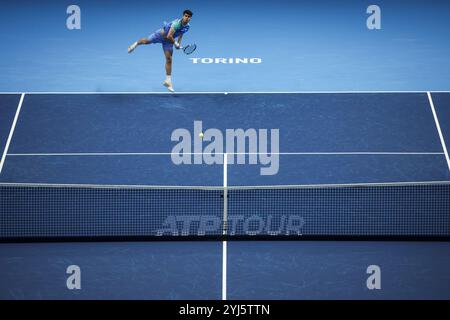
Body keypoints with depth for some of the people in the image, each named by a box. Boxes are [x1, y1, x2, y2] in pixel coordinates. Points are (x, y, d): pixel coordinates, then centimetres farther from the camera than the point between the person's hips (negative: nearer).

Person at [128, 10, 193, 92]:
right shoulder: (177, 23, -33)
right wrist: (175, 43, -22)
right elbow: (169, 36, -35)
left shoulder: (187, 26, -9)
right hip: (161, 34, -5)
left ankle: (168, 81, 3)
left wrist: (179, 43, 5)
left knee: (169, 60, -2)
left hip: (168, 41, 5)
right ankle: (136, 44, 51)